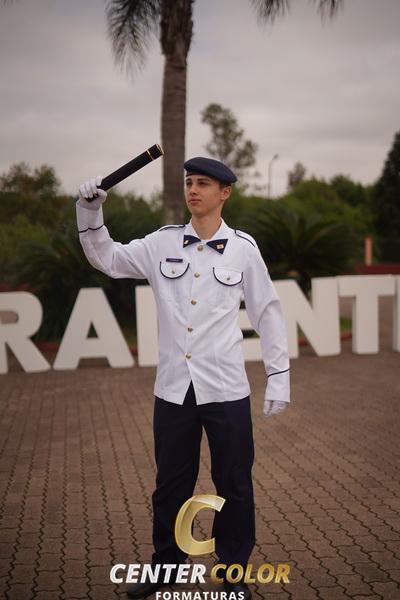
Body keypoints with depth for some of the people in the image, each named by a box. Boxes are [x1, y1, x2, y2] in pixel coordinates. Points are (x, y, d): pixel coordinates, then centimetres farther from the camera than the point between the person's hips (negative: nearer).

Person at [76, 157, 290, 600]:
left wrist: (278, 376, 0)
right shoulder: (162, 243, 3)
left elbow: (267, 313, 2)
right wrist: (90, 212, -6)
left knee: (233, 485, 10)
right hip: (173, 389, 2)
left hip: (226, 390, -2)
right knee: (170, 485, 15)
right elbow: (107, 259, 9)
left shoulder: (242, 247, -2)